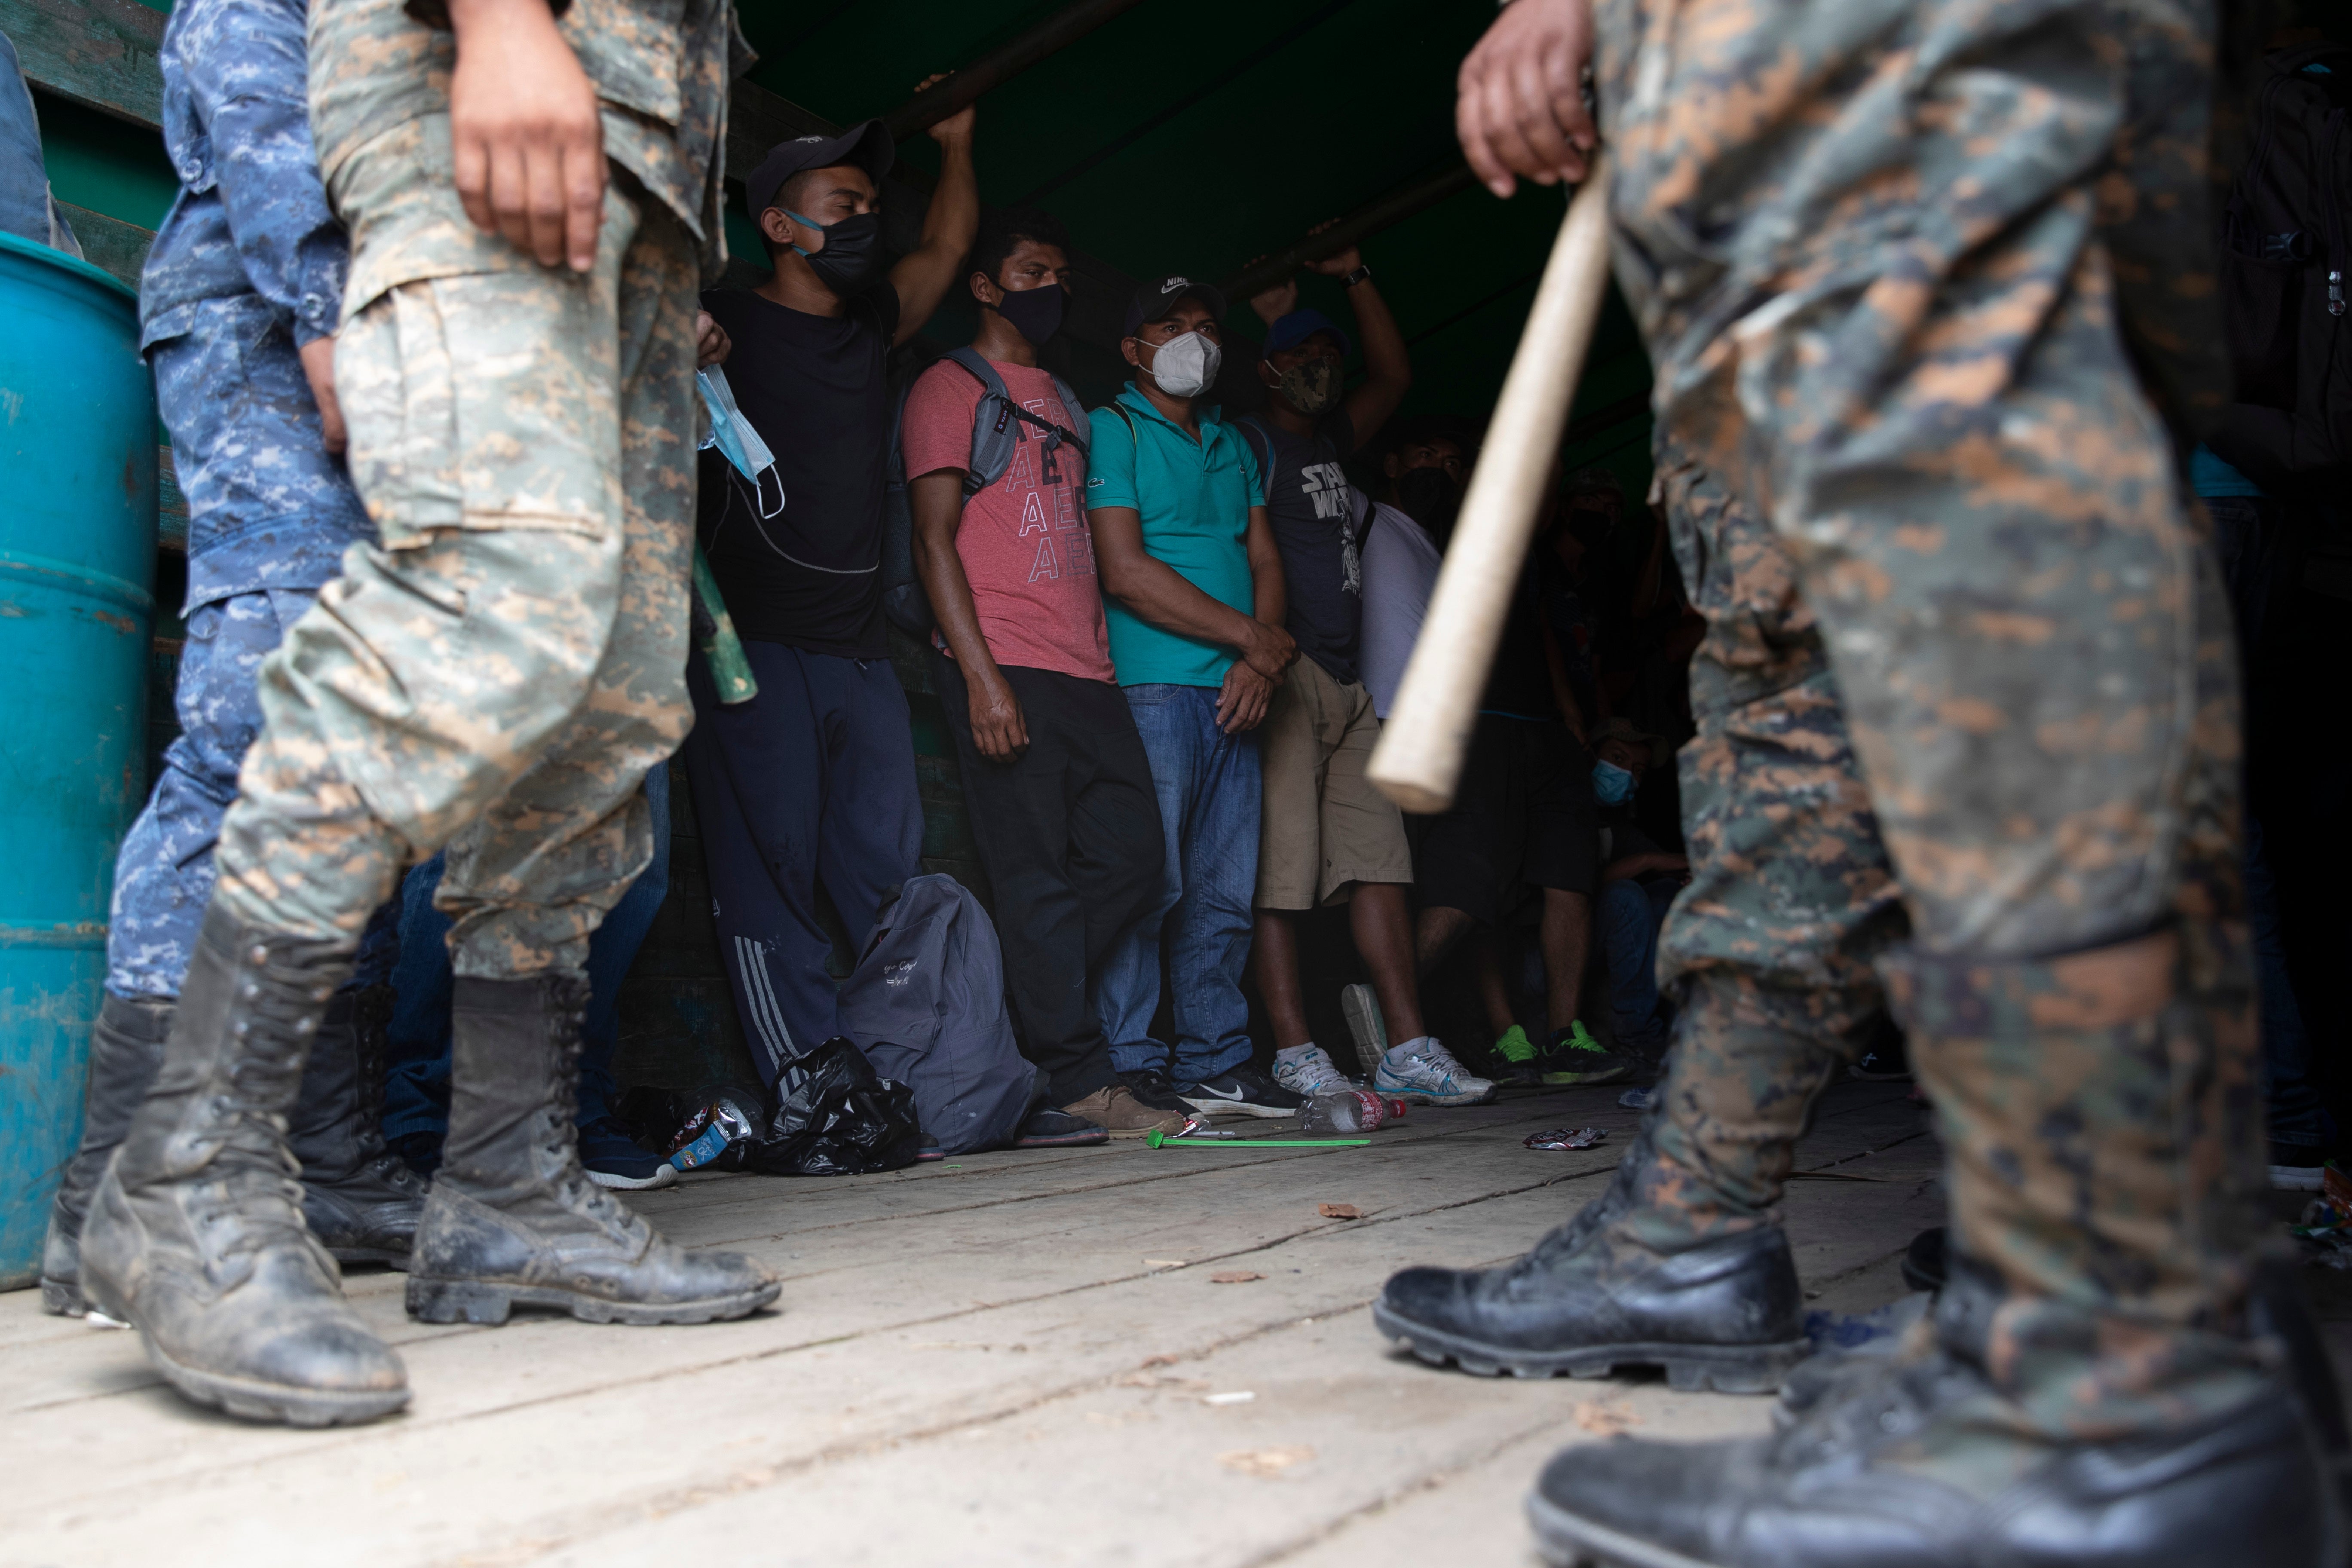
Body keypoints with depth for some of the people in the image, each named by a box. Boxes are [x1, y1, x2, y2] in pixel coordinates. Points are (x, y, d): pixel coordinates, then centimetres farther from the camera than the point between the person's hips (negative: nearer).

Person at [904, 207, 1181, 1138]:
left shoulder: (1063, 402, 27)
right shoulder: (951, 388, 4)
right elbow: (935, 540, -5)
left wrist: (1101, 655, 14)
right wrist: (981, 675, -15)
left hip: (1087, 675, 8)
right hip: (1004, 669, -8)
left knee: (1133, 862, 3)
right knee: (1037, 879, -8)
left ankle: (1019, 1022, 13)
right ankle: (1080, 1081, -3)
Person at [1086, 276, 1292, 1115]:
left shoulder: (1234, 444, 23)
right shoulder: (1111, 429, 1)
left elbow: (1264, 559, 18)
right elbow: (1124, 572, -10)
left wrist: (1261, 657, -3)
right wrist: (1254, 636, -8)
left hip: (1235, 694, 7)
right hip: (1152, 685, -6)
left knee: (1226, 891, 7)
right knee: (1149, 880, -9)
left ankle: (1217, 1058, 15)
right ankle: (1129, 1065, -1)